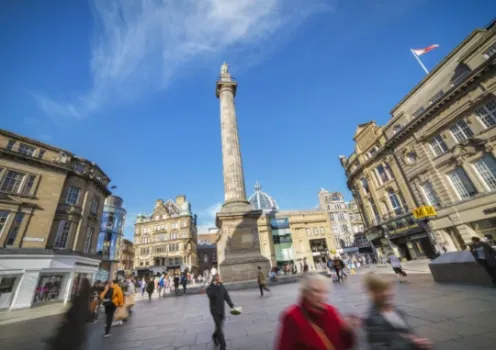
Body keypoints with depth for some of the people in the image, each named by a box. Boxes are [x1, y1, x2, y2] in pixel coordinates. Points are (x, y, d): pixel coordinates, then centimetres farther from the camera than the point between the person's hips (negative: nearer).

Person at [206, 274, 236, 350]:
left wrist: (232, 306, -15)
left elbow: (227, 297, -4)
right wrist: (213, 285, -34)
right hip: (214, 310, -4)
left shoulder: (222, 287, -2)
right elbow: (210, 295, -33)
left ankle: (214, 336, 46)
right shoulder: (209, 288, -13)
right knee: (219, 328, -3)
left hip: (222, 310, 4)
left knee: (219, 326, 18)